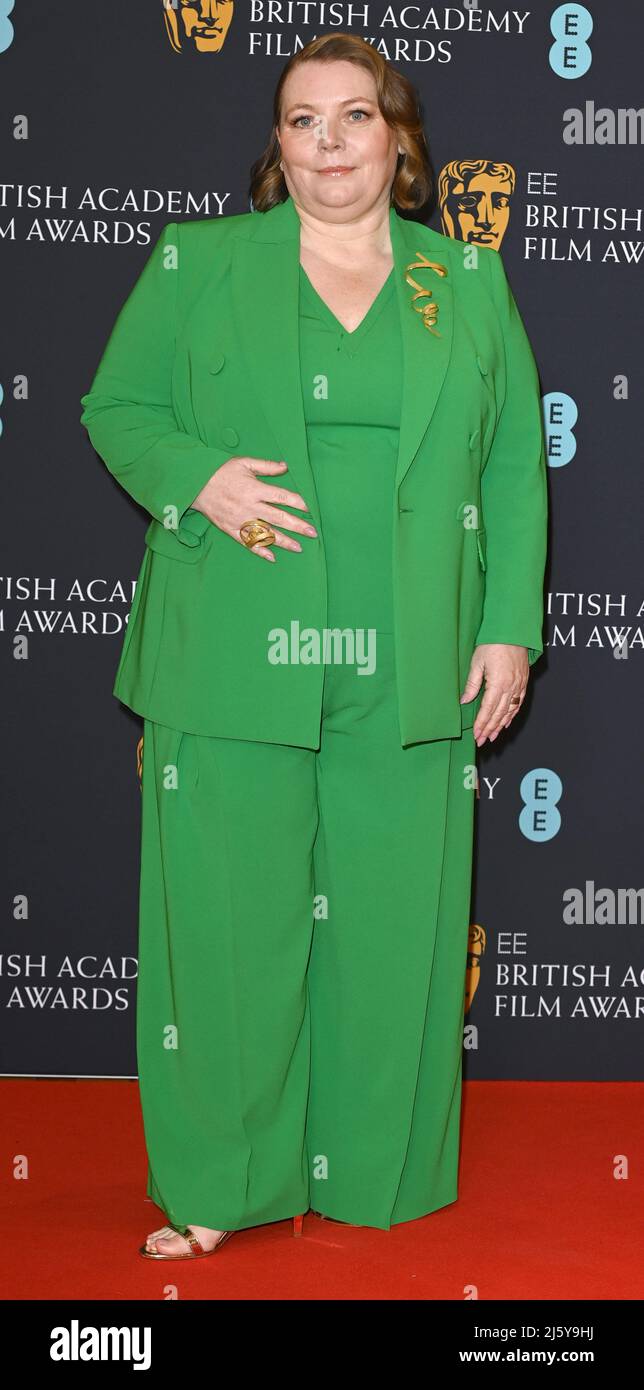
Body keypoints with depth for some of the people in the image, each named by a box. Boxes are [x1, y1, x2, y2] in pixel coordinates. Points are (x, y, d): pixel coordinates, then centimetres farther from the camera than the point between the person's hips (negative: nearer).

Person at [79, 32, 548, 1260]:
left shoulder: (469, 282, 11)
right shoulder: (197, 261, 8)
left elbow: (515, 466, 9)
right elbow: (115, 406, 8)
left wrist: (511, 627, 1)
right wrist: (197, 476, -12)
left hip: (410, 680, 1)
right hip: (233, 667, -1)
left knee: (392, 928, 6)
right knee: (227, 923, 3)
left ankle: (379, 1181, 23)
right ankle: (217, 1185, 18)